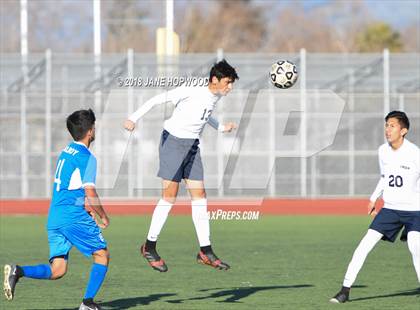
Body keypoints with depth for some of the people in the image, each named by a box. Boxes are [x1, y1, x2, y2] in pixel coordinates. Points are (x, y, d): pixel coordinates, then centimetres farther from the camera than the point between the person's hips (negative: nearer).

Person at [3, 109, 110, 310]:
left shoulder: (65, 152, 18)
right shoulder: (86, 157, -8)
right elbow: (90, 193, -14)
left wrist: (87, 210, 31)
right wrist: (103, 216, 0)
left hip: (54, 217, 7)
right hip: (74, 216, -7)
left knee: (57, 271, 3)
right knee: (102, 255, 9)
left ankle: (18, 271, -19)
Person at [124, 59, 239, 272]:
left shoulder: (215, 96, 5)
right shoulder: (190, 91, -19)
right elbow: (158, 99, -18)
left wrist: (220, 128, 30)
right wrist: (134, 118, -25)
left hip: (192, 146, 7)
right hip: (173, 141, -7)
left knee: (199, 196, 2)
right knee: (169, 196, -8)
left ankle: (205, 252, 3)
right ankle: (149, 247, 3)